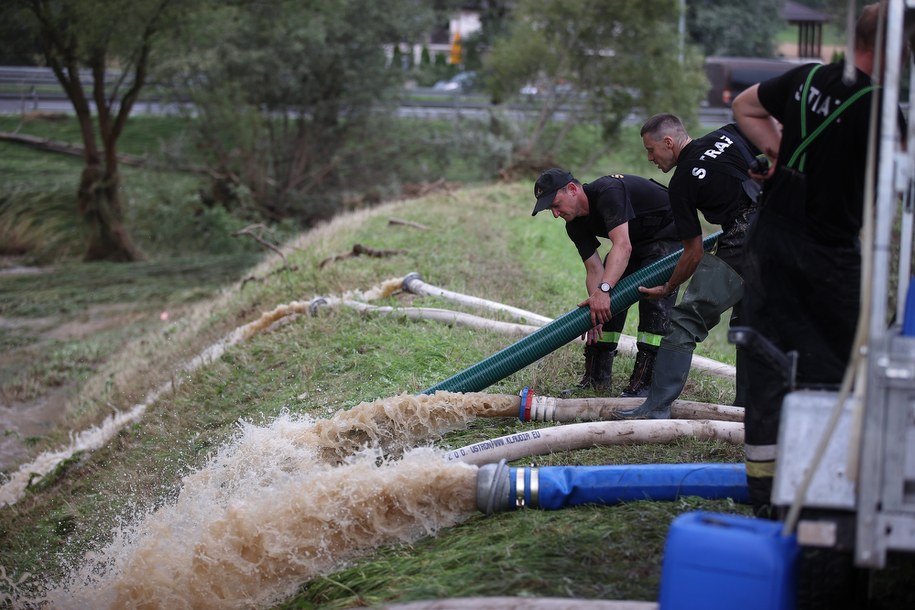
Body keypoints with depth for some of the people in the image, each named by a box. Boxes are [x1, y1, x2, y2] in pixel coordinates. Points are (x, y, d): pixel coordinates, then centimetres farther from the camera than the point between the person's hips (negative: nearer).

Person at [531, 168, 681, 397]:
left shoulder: (608, 192, -34)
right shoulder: (575, 225, -7)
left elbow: (622, 246, -46)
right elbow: (595, 269, -11)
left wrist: (604, 289, -57)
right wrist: (594, 310, -26)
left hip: (669, 235, -8)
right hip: (636, 241, 8)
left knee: (654, 299, -23)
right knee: (607, 302, -1)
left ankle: (644, 383, -22)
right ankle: (596, 378, 7)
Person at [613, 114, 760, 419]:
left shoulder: (682, 182, 2)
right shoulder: (731, 134, 13)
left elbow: (694, 252, 6)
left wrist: (668, 288, 20)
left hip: (741, 248, -7)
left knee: (687, 319, -2)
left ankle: (657, 407, -5)